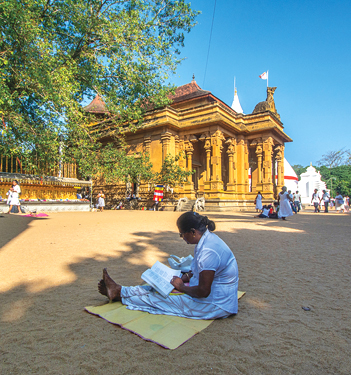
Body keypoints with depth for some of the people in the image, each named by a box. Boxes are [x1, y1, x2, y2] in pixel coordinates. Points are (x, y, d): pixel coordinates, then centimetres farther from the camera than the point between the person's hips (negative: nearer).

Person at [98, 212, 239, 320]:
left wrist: (181, 287, -12)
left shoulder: (208, 252, -31)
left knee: (156, 298, -2)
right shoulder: (207, 238, 0)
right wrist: (184, 278, 6)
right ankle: (119, 290, 20)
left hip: (216, 304, -9)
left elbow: (203, 291, -27)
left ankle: (119, 293, 15)